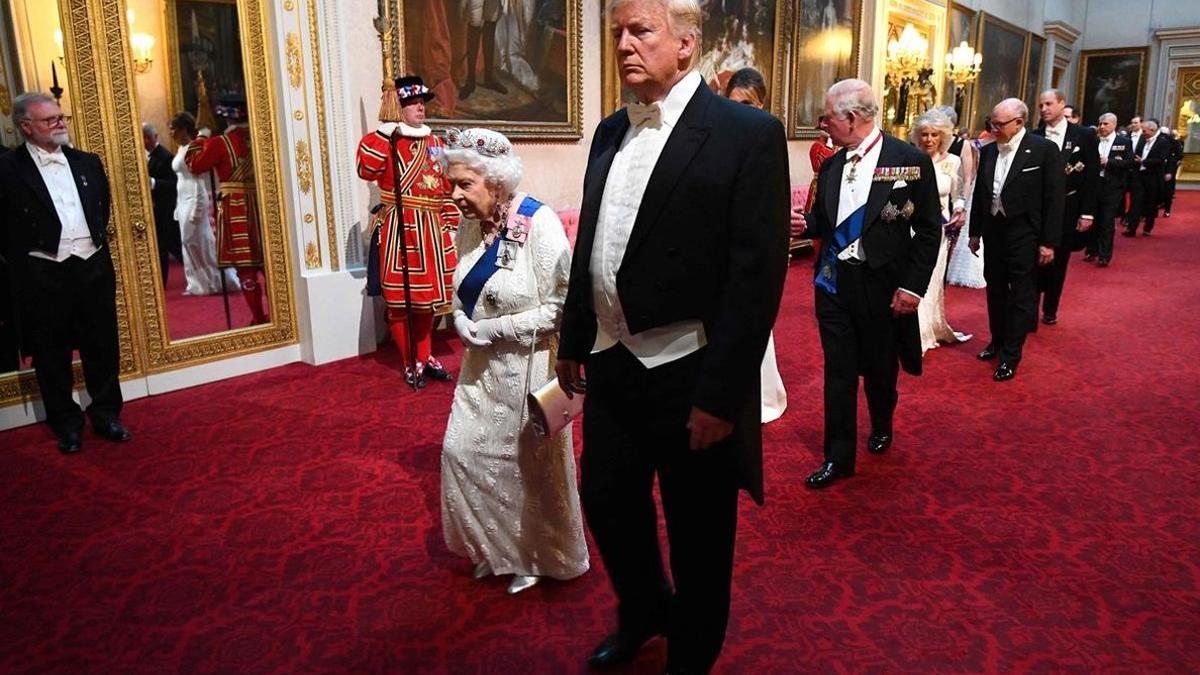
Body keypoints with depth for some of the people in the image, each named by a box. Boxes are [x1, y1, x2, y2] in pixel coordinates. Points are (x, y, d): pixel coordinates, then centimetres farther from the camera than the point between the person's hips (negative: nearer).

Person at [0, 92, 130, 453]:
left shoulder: (88, 162, 9)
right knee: (52, 353, 7)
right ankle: (67, 423, 20)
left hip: (94, 267, 3)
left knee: (103, 346, 10)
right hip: (43, 274, -3)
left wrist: (96, 244, 14)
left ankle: (106, 414, 24)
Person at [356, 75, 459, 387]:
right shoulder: (388, 142, -3)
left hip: (431, 230, 6)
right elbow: (367, 169, -22)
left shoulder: (435, 143, 14)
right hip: (399, 230, -5)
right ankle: (411, 363, 13)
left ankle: (426, 357, 27)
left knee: (427, 296, 14)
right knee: (401, 299, 0)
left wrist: (450, 224, 12)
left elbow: (447, 188, 17)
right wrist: (383, 133, -23)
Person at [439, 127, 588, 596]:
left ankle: (539, 557, 34)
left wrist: (494, 329, -20)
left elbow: (561, 306, -23)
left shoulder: (539, 224, -20)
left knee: (529, 464, 9)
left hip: (527, 366, -7)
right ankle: (498, 547, 35)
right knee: (463, 451, 11)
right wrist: (463, 325, -6)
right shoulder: (470, 225, 1)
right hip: (482, 365, 7)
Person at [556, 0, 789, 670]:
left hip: (689, 377, -6)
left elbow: (757, 273, -16)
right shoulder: (611, 132, 9)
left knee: (698, 534, 12)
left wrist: (720, 393, -18)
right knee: (607, 502, 20)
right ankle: (643, 612, 49)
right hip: (613, 367, 7)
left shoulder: (747, 132, -11)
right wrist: (574, 340, 15)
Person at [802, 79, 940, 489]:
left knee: (881, 367, 15)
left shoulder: (911, 161, -8)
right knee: (838, 372, 4)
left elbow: (928, 230, -7)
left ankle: (881, 427, 43)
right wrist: (804, 222, -11)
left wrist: (914, 286, -11)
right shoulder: (831, 165, 5)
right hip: (835, 282, 3)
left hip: (881, 284, -3)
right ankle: (838, 457, 14)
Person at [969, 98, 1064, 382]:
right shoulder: (988, 151, 4)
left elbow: (1053, 199, -11)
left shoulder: (1045, 150, -11)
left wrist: (1049, 242, -13)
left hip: (1024, 235, -5)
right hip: (993, 231, 5)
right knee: (995, 291, 17)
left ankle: (1011, 355, 11)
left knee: (1021, 296, 3)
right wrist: (975, 232, 12)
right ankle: (997, 341, 34)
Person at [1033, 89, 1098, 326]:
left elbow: (1092, 176, -3)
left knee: (1057, 264, 11)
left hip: (1067, 211, 0)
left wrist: (1087, 213, -7)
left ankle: (1050, 310, 26)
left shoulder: (1085, 135, -2)